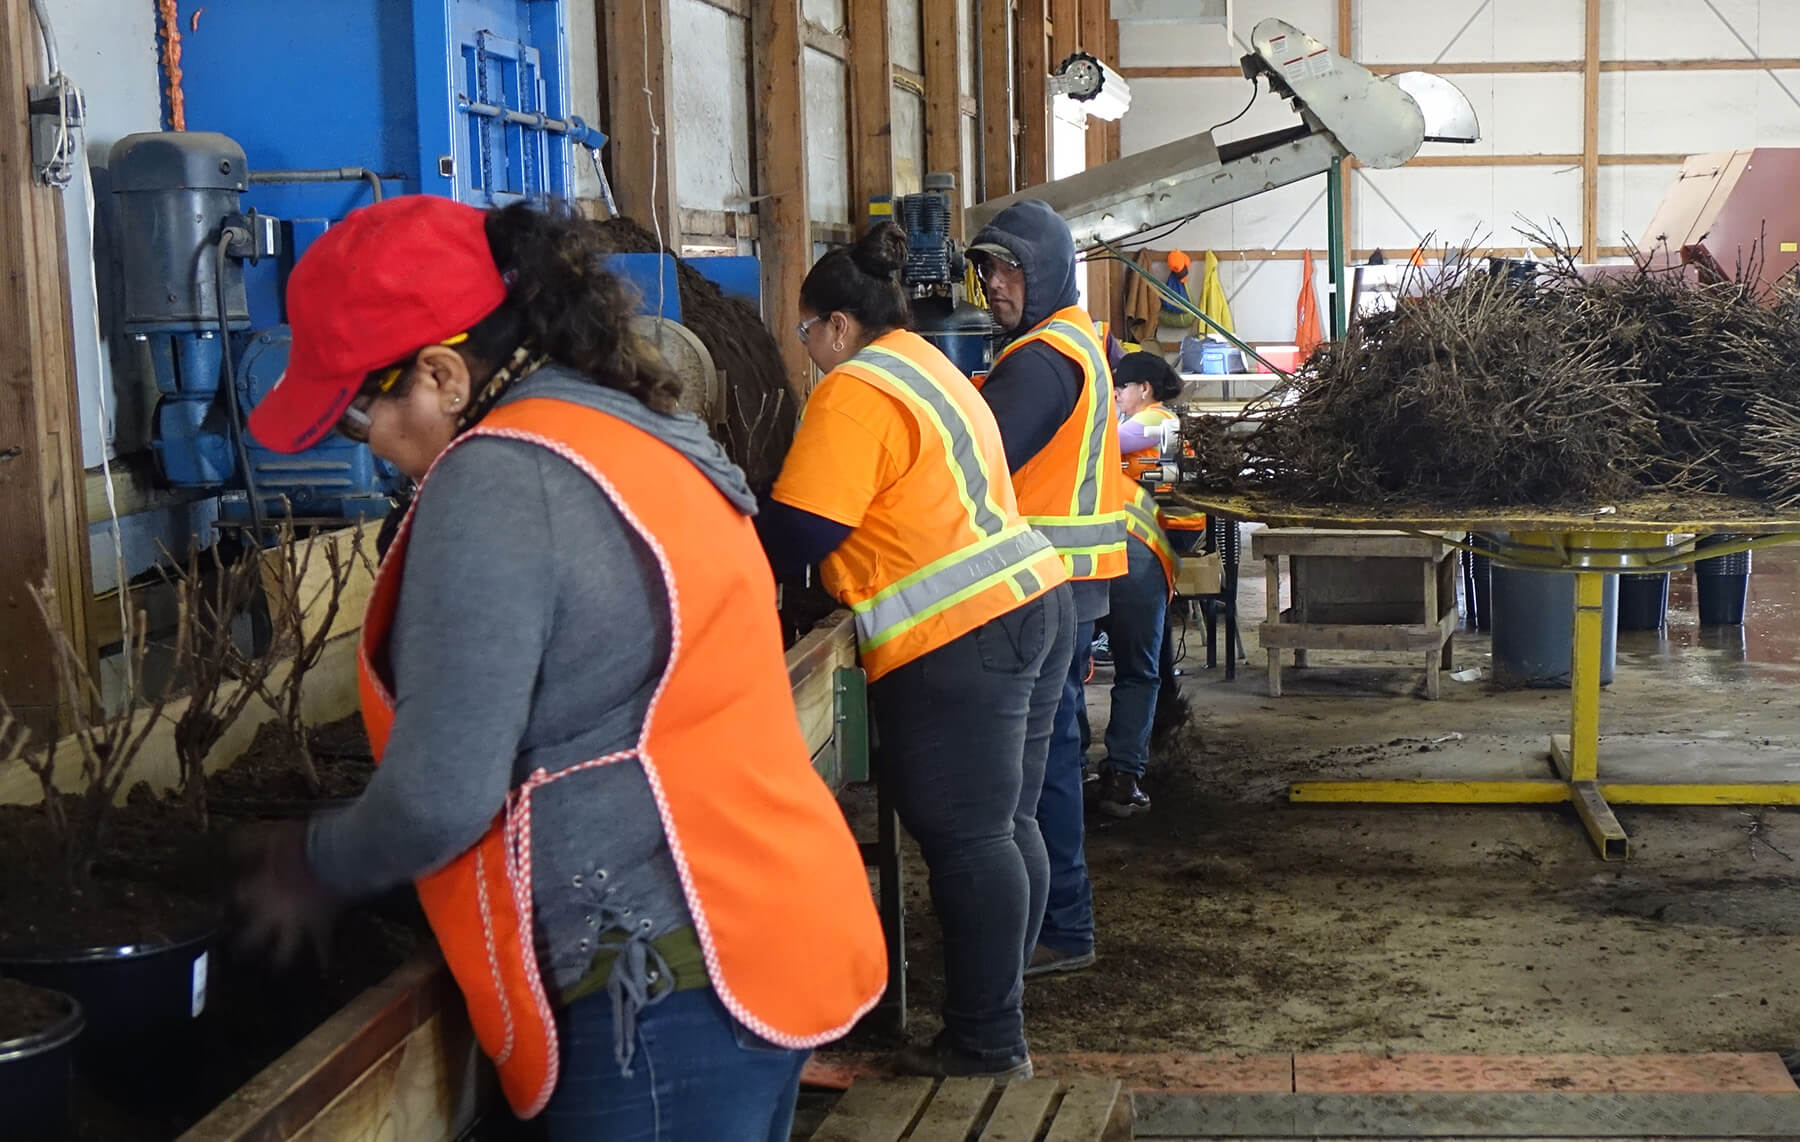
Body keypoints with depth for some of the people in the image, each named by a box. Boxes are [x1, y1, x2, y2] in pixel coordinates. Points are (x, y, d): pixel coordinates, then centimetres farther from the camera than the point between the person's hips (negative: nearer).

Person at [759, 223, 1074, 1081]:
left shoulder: (855, 392, -11)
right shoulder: (930, 369, 20)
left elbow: (795, 531, -14)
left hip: (959, 637, -10)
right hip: (1032, 601, 10)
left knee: (965, 839, -4)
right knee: (1008, 825, 13)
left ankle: (987, 1044, 2)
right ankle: (997, 1015, 23)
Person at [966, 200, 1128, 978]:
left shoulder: (1043, 359, -17)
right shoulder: (1079, 340, 16)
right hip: (1067, 583, 11)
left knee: (1039, 750, -5)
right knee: (1049, 746, 17)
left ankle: (1062, 928, 2)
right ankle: (1057, 911, 26)